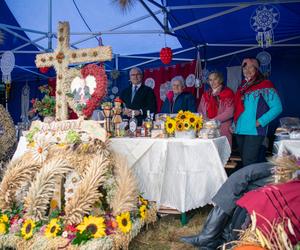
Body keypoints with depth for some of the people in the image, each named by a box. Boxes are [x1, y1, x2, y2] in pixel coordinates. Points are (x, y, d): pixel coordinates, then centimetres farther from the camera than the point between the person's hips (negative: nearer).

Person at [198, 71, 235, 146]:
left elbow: (229, 112, -9)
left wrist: (213, 121, -14)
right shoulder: (206, 94, 18)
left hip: (223, 131, -4)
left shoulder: (228, 93, 1)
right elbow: (200, 111, 18)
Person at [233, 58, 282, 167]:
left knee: (249, 163, -9)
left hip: (254, 131, -7)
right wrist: (235, 124, 13)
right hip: (240, 130, 7)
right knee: (244, 161, 14)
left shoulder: (264, 86, -6)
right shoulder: (242, 87, 15)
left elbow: (277, 108, -13)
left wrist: (259, 122, -15)